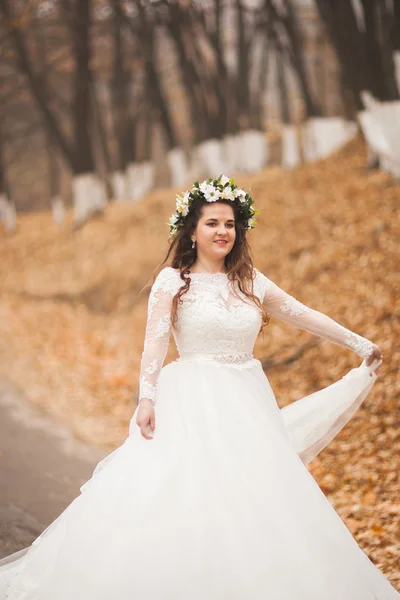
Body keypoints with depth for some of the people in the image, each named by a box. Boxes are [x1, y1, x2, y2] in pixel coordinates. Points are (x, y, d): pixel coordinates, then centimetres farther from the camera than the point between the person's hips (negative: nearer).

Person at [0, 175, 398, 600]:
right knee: (179, 498, -12)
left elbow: (304, 316, 17)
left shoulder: (250, 281, 11)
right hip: (192, 405, -4)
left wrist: (359, 343, 20)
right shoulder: (173, 280, 1)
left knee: (253, 507, -4)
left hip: (246, 405, 4)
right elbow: (154, 342, -7)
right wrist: (146, 397, -20)